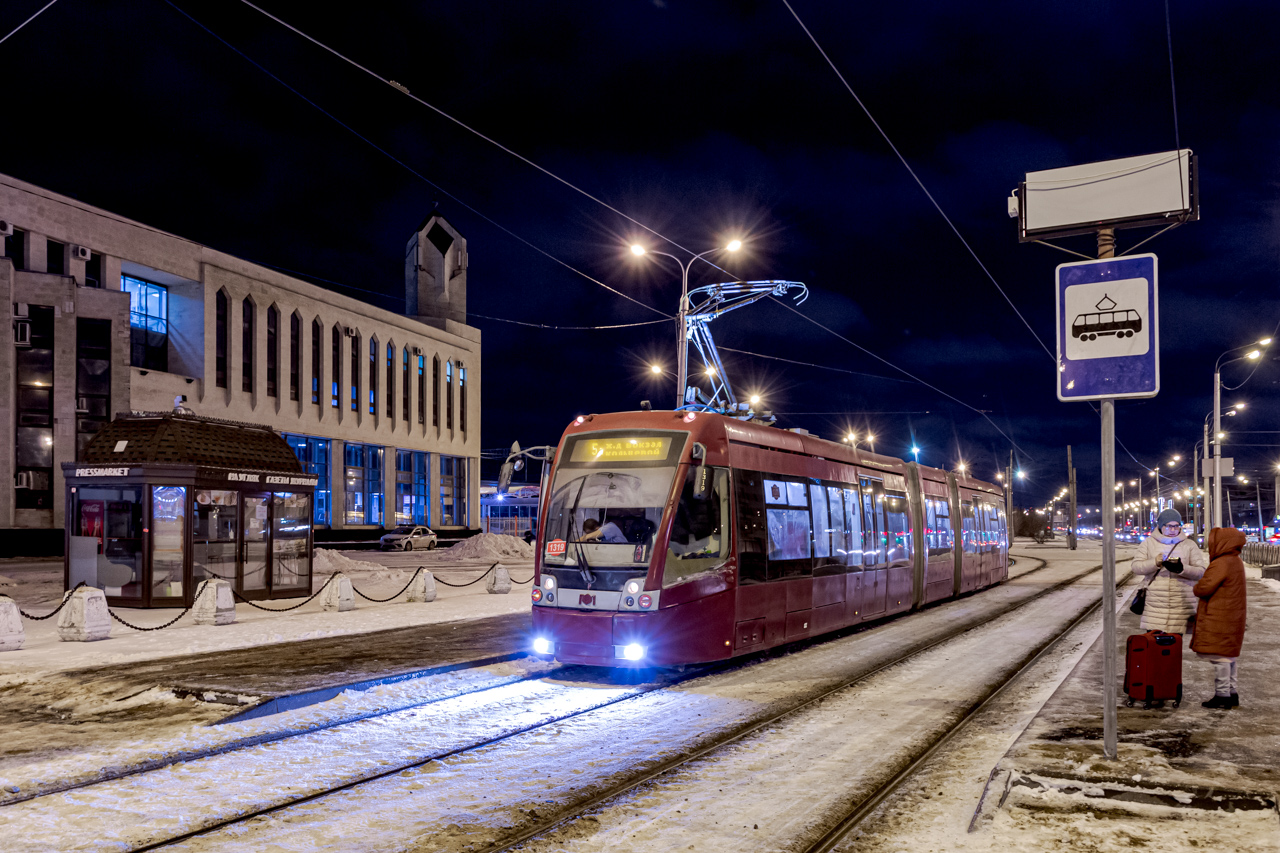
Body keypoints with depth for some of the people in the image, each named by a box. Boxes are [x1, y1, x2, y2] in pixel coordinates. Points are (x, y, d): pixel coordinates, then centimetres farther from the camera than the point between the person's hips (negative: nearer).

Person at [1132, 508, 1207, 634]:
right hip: (1155, 606, 0)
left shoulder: (1189, 545, 10)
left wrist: (1182, 569, -17)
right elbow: (1136, 566, 1)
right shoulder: (1149, 543, 10)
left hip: (1181, 608, 0)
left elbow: (1201, 571, 2)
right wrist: (1155, 562, -17)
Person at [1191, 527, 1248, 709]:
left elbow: (1205, 587, -22)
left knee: (1220, 657, -4)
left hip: (1219, 621, -10)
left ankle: (1222, 695, 0)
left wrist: (1194, 589, -1)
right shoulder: (1237, 562, 12)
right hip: (1233, 617, 10)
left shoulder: (1221, 564, -21)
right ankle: (1231, 693, 23)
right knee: (1228, 656, 16)